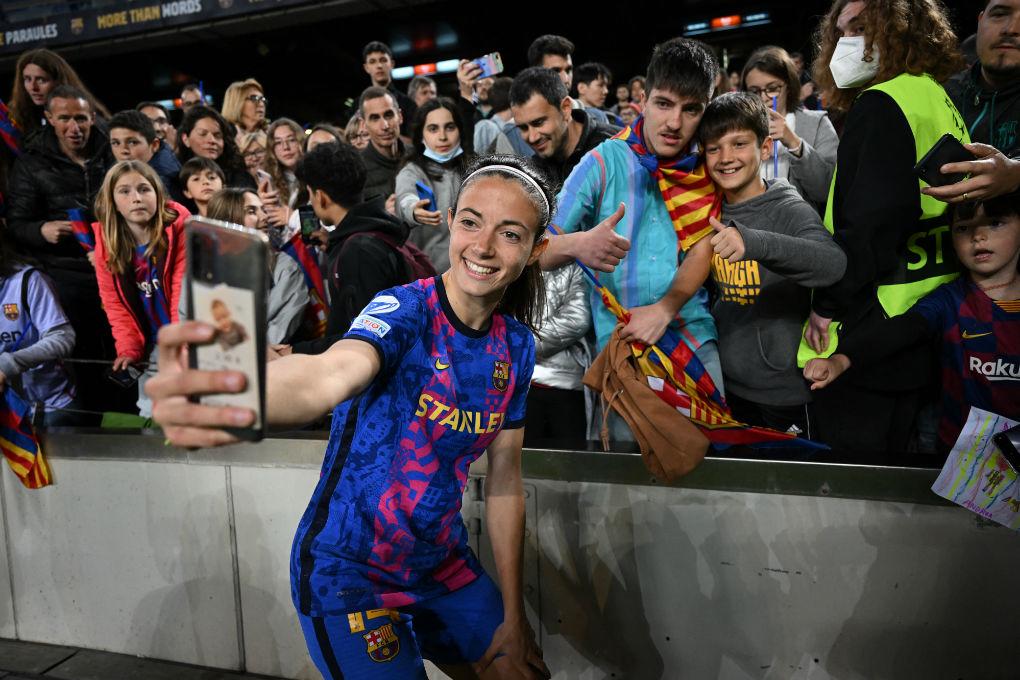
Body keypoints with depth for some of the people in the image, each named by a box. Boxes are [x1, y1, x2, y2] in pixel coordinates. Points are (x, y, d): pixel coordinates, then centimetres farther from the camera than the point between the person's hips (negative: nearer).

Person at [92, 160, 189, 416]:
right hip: (151, 345, 4)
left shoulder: (180, 227, -14)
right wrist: (128, 348, -11)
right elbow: (114, 301, 1)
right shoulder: (105, 241, -2)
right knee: (150, 413, 4)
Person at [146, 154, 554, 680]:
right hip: (349, 572, -6)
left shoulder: (515, 344, -4)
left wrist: (513, 618, 3)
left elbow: (504, 480, 1)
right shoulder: (406, 310, -21)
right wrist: (231, 398, -67)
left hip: (441, 563, 6)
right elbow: (333, 370, -45)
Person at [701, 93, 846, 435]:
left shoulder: (790, 210, -15)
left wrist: (752, 242, -48)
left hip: (783, 393, -5)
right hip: (727, 385, 6)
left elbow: (834, 263, -36)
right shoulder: (713, 213, 3)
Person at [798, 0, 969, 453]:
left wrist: (827, 305, -12)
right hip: (925, 330, 10)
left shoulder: (880, 105, -13)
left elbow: (869, 221, -21)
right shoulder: (940, 102, 16)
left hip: (871, 330, -10)